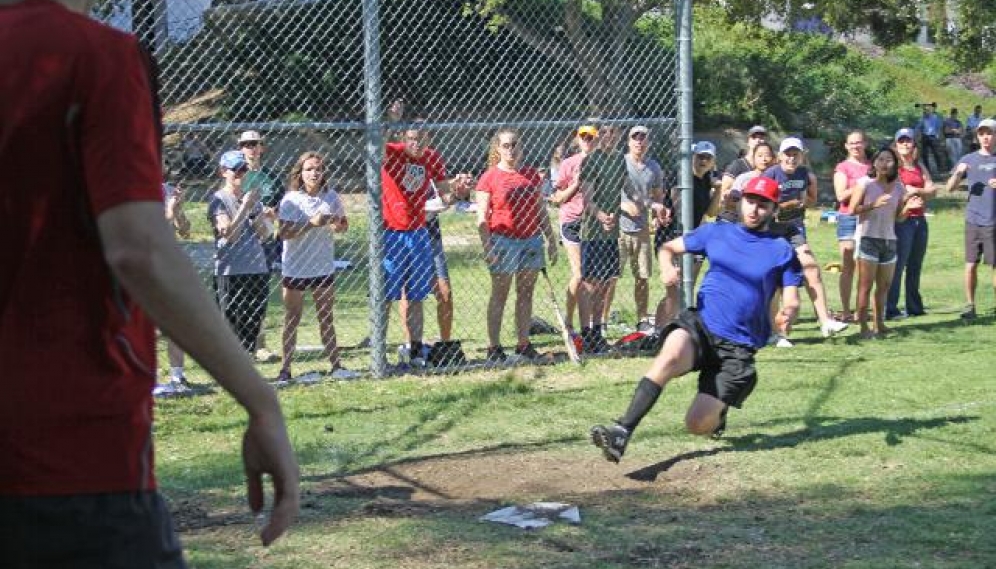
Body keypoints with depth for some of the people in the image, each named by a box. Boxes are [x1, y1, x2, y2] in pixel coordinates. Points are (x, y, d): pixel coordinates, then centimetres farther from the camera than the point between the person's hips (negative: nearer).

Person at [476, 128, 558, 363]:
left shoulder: (532, 175, 10)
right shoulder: (489, 178, -4)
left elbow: (542, 211, 15)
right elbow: (482, 216, -7)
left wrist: (551, 240, 12)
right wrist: (487, 246, -15)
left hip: (531, 240, 5)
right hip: (503, 240, -5)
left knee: (526, 293, 8)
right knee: (499, 295, -1)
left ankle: (524, 344, 14)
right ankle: (494, 348, 3)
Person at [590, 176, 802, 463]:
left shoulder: (782, 251, 5)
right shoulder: (716, 232, 12)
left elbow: (791, 303, 2)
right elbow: (669, 247, 18)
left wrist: (788, 313, -24)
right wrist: (668, 268, -6)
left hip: (739, 347, -1)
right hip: (700, 325, 1)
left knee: (698, 425, -11)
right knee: (670, 355, -36)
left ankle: (718, 409, 26)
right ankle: (621, 432, -40)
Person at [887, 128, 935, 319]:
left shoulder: (920, 167, 17)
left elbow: (932, 190, 7)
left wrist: (915, 190, -13)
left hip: (920, 220, 6)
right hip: (902, 219, -6)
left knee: (915, 266, 10)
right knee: (898, 264, -10)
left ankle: (915, 307, 17)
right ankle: (890, 309, -10)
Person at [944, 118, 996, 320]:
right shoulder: (968, 160, 7)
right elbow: (950, 188, 6)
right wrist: (958, 173, -14)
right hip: (973, 220, 2)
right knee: (971, 265, 4)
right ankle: (970, 305, 13)